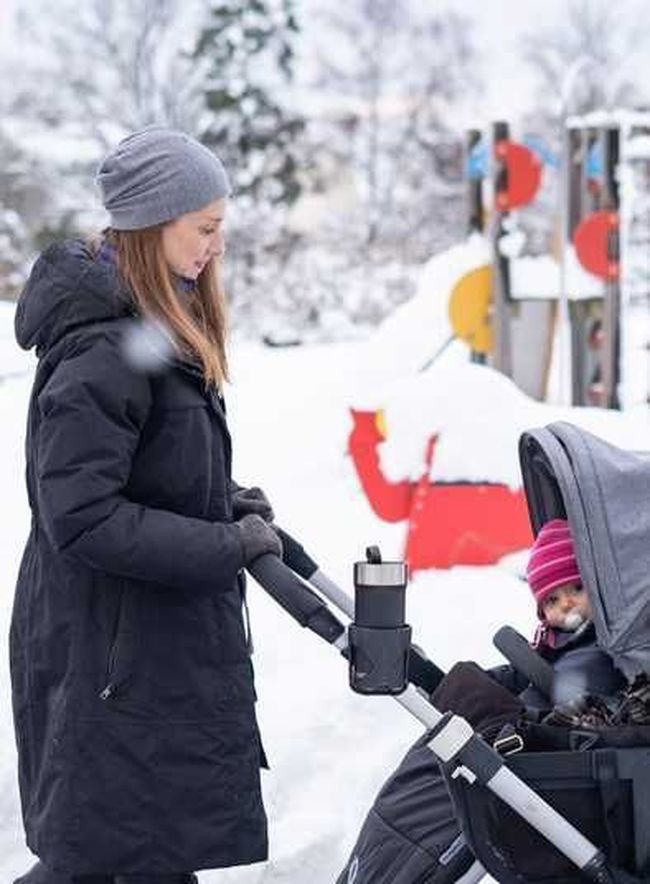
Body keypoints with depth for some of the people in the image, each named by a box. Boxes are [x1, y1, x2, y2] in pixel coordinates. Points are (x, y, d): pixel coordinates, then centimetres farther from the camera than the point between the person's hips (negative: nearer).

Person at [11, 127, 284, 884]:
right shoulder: (103, 350, -23)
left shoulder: (156, 330, 10)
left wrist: (226, 504, 5)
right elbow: (81, 519, -27)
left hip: (161, 645, 10)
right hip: (109, 657, -10)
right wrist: (227, 546, -22)